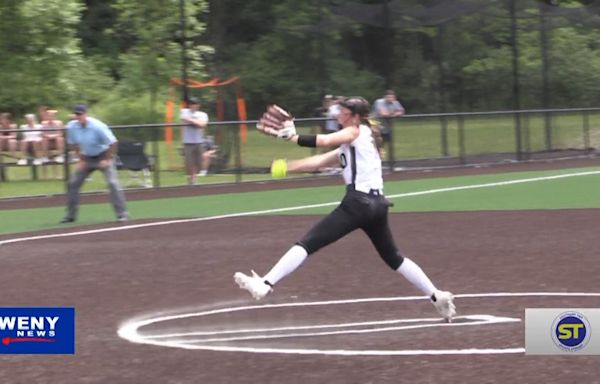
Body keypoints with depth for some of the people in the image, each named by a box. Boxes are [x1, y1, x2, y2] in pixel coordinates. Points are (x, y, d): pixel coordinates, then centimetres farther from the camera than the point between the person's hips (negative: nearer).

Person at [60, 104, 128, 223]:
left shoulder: (97, 126, -27)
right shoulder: (71, 127, -13)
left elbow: (113, 143, -20)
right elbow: (73, 144, 7)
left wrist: (107, 160, -19)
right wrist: (81, 159, 1)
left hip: (103, 156, -5)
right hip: (87, 158, 5)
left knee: (112, 182, -20)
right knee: (73, 183, 2)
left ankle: (122, 214, -14)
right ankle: (70, 215, 15)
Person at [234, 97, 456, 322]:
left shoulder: (357, 132, 2)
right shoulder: (349, 147, 26)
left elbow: (324, 141, -13)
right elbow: (318, 161, 20)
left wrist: (293, 137, -6)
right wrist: (287, 167, 12)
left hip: (358, 202, -10)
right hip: (377, 204, 10)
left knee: (308, 243, -14)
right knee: (393, 257, 23)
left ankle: (264, 284, -22)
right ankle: (437, 297, 24)